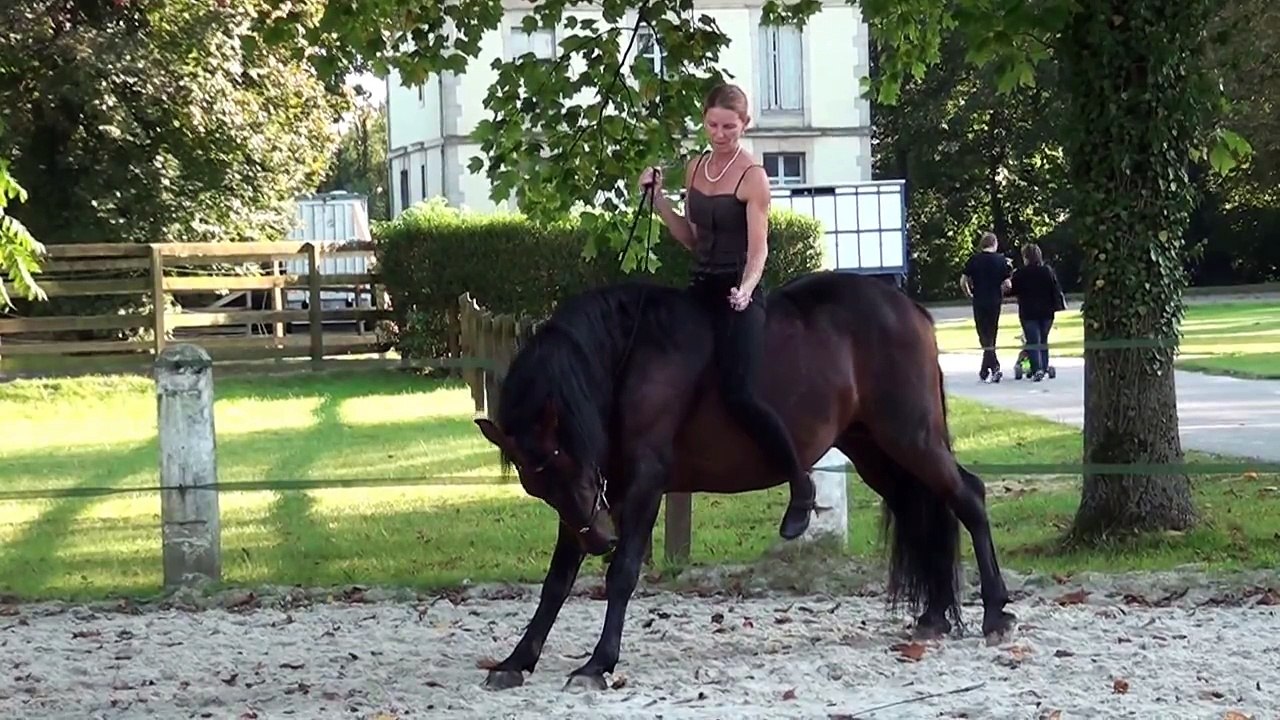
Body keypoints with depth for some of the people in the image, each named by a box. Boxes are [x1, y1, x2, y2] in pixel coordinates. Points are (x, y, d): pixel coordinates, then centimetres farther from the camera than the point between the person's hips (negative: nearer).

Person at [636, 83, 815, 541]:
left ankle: (800, 485, -7)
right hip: (700, 288, 8)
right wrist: (658, 198, 7)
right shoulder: (695, 169, 11)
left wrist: (745, 289, -33)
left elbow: (758, 248, -14)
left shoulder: (753, 177, -9)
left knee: (738, 394, -19)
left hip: (737, 294, -8)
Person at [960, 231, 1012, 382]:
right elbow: (1007, 284, -7)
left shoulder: (974, 259, -2)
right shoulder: (1001, 260, -2)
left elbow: (963, 282, -5)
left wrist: (969, 294, 12)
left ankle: (995, 367, -16)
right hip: (995, 302, 1)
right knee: (991, 335, 12)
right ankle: (984, 372, 16)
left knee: (985, 337, 0)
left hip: (979, 302, -1)